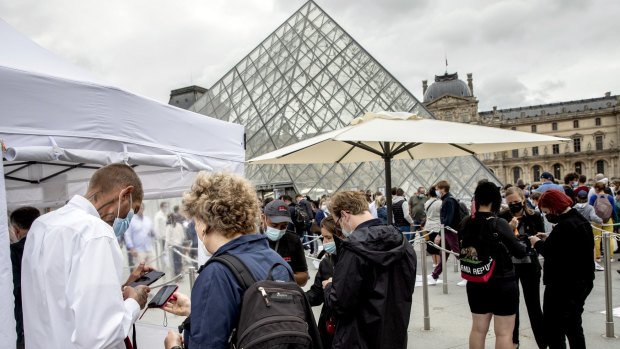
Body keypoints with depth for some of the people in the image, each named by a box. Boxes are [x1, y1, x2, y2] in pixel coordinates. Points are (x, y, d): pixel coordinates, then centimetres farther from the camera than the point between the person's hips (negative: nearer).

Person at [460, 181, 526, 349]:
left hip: (476, 284, 5)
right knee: (504, 333, 5)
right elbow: (520, 252, -12)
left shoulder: (467, 223, -3)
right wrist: (525, 243, 9)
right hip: (503, 284, -5)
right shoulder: (499, 224, -18)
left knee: (478, 329, 17)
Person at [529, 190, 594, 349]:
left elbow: (551, 253, -24)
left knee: (554, 329, -3)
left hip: (564, 285, -10)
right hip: (582, 281, 11)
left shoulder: (565, 225, -22)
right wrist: (548, 239, 8)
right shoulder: (581, 220, 10)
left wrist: (538, 243, -6)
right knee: (574, 326, 21)